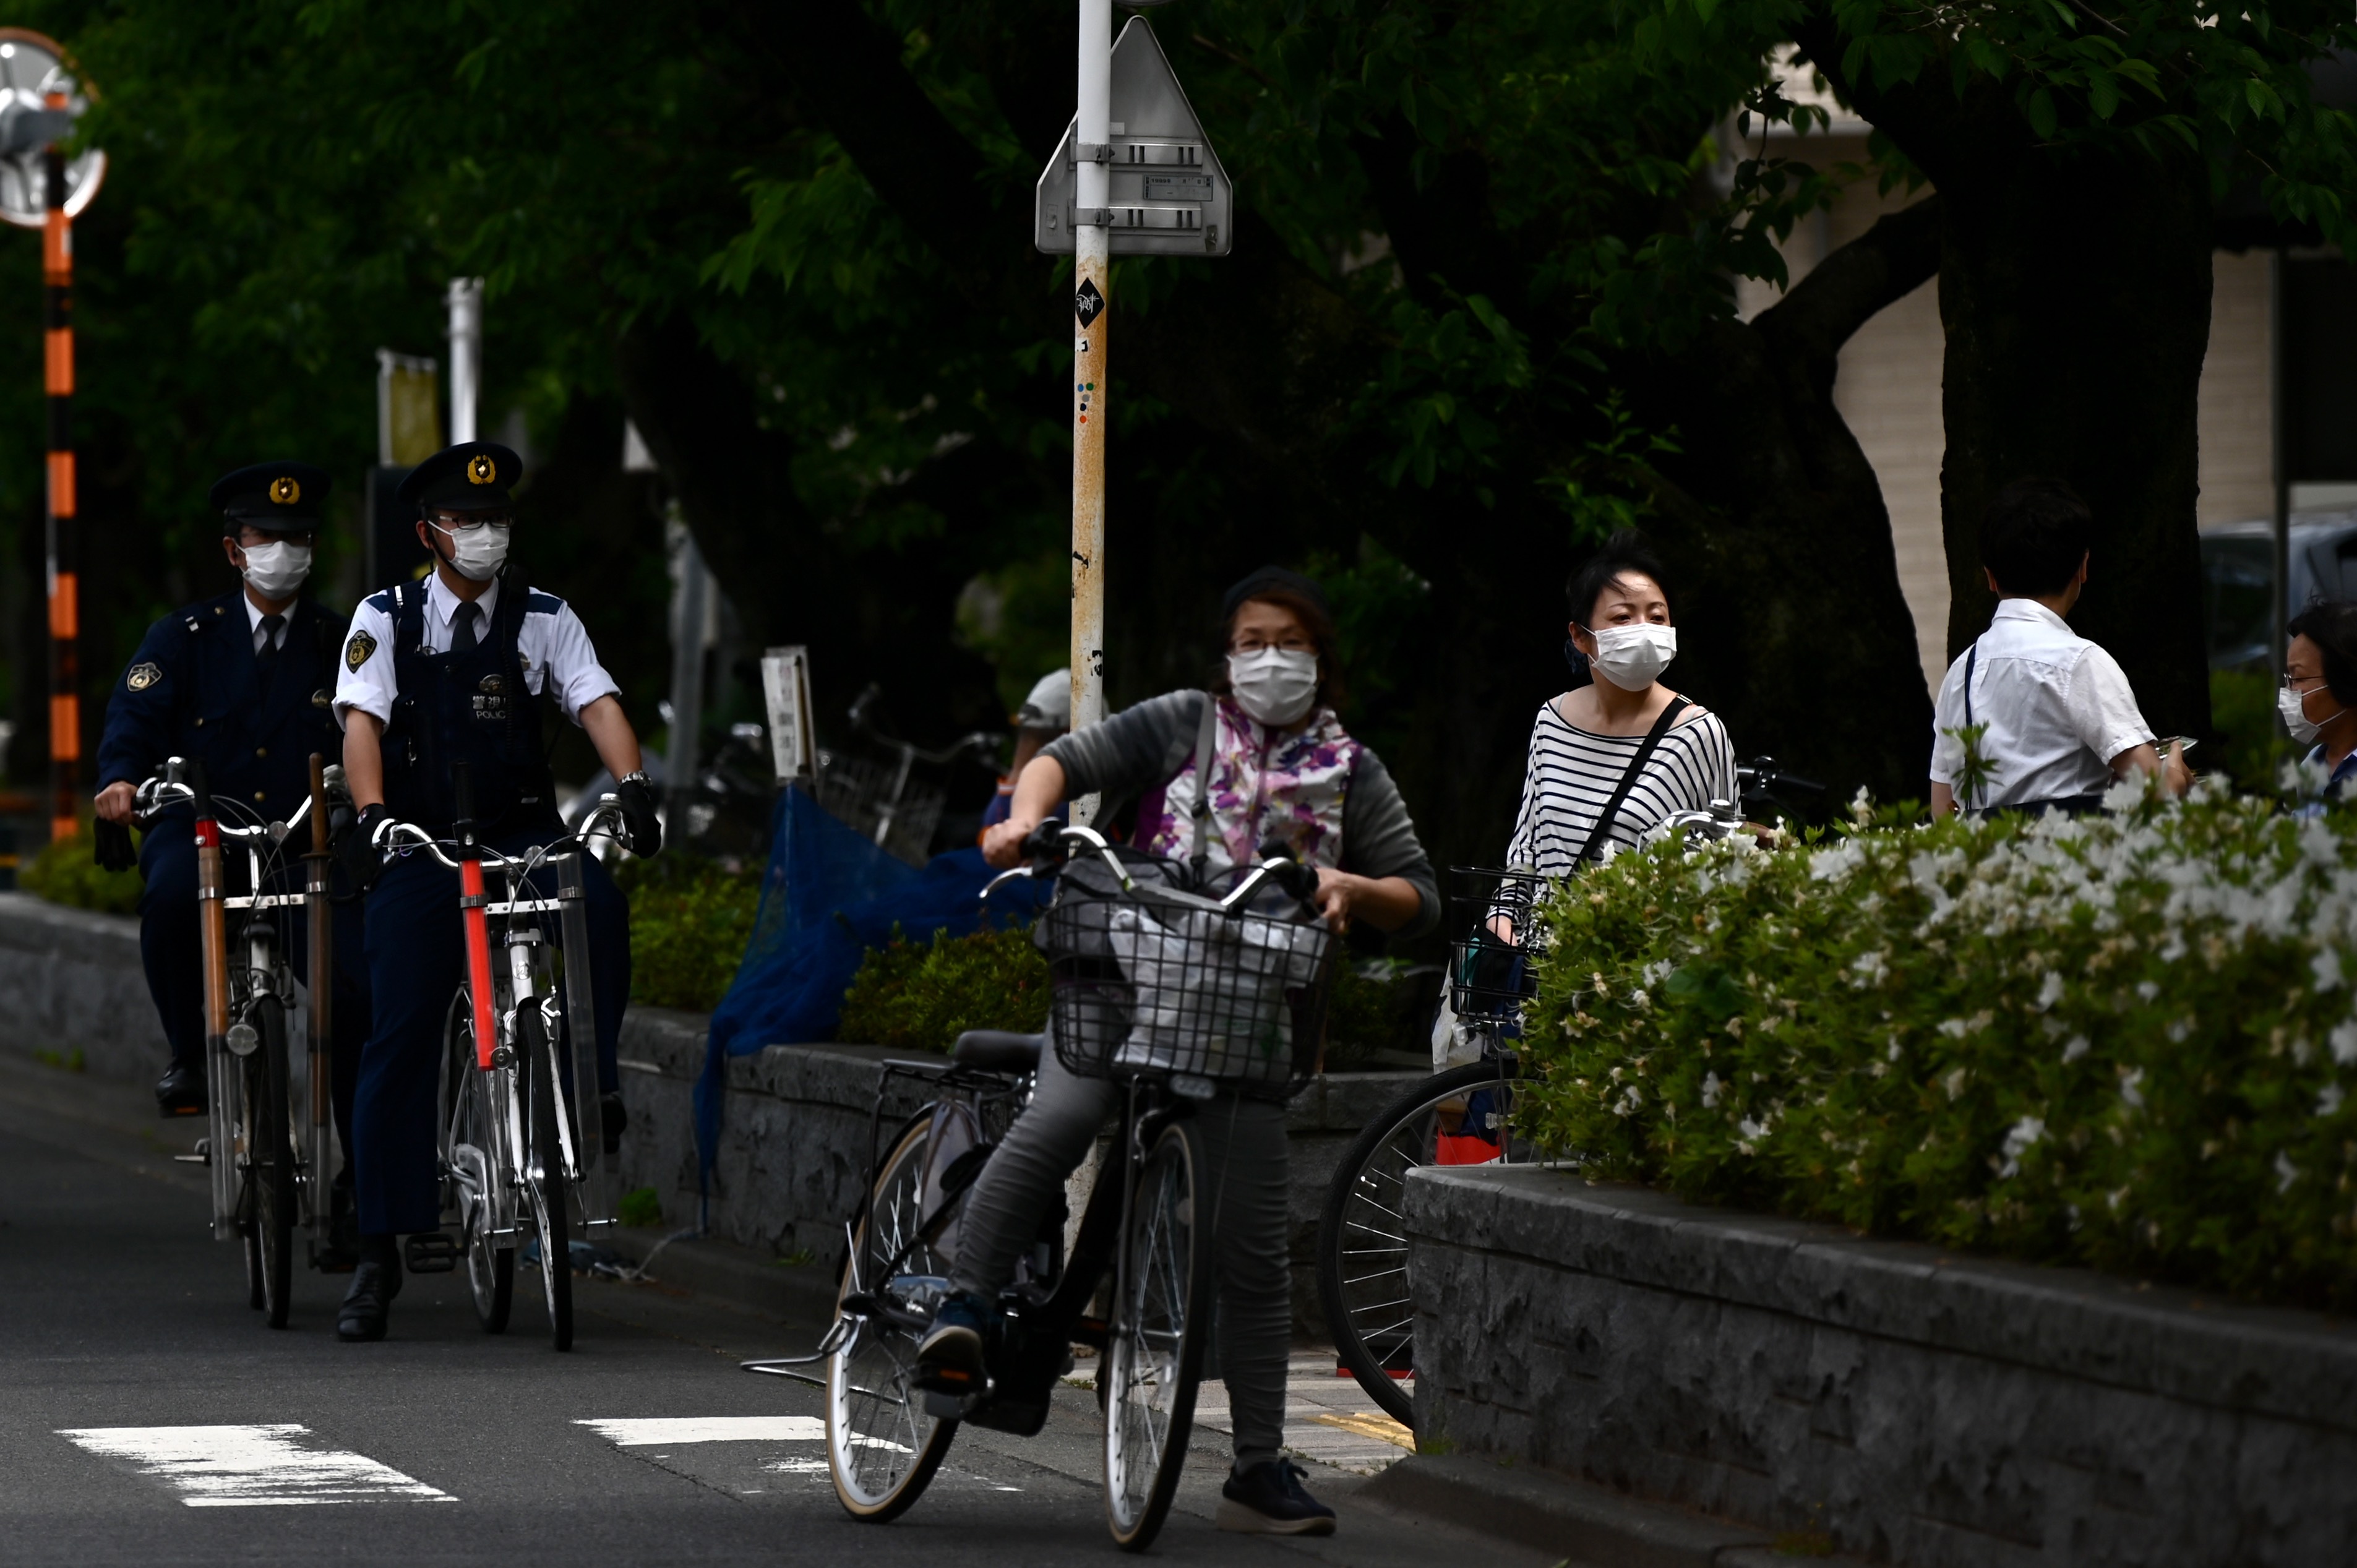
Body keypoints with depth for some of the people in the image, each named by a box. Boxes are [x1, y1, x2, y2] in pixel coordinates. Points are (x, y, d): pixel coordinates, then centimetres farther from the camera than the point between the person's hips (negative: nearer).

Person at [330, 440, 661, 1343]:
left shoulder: (543, 620, 8)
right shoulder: (387, 621, 4)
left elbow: (597, 702, -5)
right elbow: (362, 721, -9)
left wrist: (631, 784, -25)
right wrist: (370, 814, -28)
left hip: (523, 835, 1)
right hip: (421, 846, -1)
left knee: (597, 900, -33)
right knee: (401, 1038, -6)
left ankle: (591, 1080, -18)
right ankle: (379, 1252, -1)